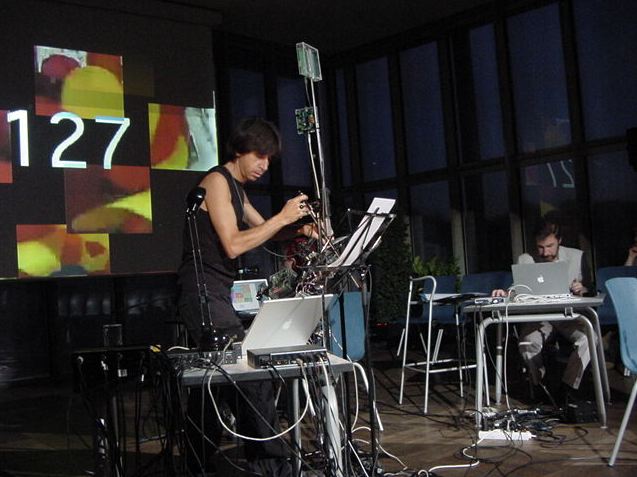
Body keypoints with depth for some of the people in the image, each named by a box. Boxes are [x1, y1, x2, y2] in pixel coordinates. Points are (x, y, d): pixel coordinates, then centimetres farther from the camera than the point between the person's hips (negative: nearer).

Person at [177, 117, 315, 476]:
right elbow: (233, 245, -18)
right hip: (204, 294, -11)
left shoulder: (237, 188, 19)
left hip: (214, 295, 11)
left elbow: (262, 229, 24)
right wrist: (282, 218, -15)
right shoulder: (216, 181, -10)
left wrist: (299, 228, 5)